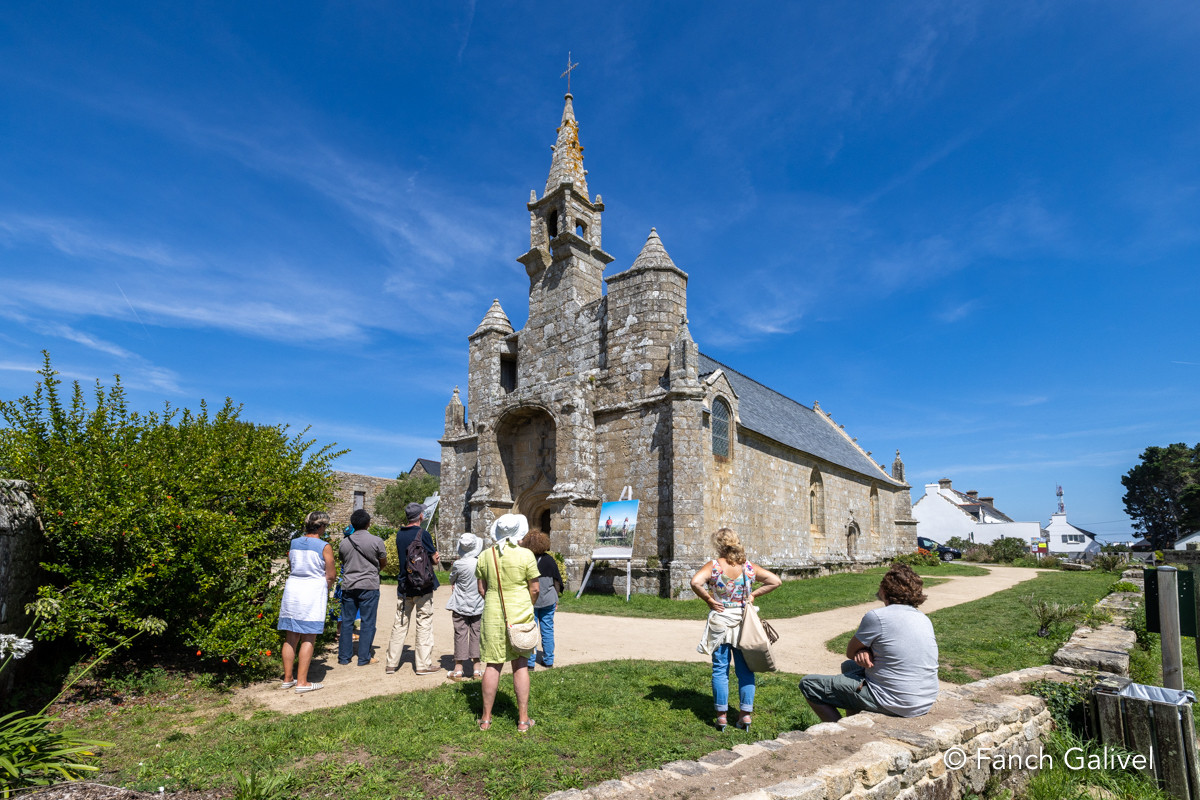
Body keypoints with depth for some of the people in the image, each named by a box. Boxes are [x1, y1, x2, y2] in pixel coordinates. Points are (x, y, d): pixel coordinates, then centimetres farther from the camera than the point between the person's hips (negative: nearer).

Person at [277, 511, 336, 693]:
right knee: (308, 639, 1)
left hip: (292, 588, 6)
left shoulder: (294, 543, 7)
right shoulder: (324, 547, -8)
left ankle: (287, 679, 22)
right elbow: (331, 575, -6)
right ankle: (302, 682, 5)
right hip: (313, 591, -6)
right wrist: (327, 588, 13)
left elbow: (290, 565, 12)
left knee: (290, 637, 13)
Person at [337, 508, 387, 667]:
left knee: (347, 621, 12)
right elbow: (384, 562, 3)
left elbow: (343, 562, 13)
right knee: (368, 622, 4)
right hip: (369, 586, -4)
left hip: (348, 586, 4)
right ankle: (364, 658, 7)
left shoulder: (344, 542, 2)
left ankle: (344, 656, 19)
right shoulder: (376, 541, -8)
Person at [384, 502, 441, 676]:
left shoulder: (399, 534, 6)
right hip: (422, 586, -5)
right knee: (424, 624, 3)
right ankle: (423, 665, 6)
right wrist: (435, 557, 13)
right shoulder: (423, 534, -13)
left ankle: (392, 663, 17)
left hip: (403, 586, 5)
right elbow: (435, 559, -9)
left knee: (400, 624, 13)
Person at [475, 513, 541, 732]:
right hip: (520, 614, -2)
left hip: (493, 615, 2)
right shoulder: (526, 555, -10)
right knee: (520, 665, 9)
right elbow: (534, 588, -6)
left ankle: (486, 718, 20)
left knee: (493, 665, 11)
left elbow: (482, 588, 6)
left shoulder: (486, 556, -1)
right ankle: (523, 719, 15)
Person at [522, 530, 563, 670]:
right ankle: (548, 660, 20)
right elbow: (557, 581, 1)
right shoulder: (549, 560, -4)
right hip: (548, 600, 2)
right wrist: (556, 598, 12)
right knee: (548, 630, 12)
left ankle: (530, 662, 10)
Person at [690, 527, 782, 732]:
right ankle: (746, 713, 14)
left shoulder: (714, 566, -10)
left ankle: (722, 715, 10)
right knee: (745, 669, 11)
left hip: (720, 621, -2)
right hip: (743, 623, 3)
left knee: (720, 670, 7)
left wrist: (708, 599, -12)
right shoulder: (749, 567, 0)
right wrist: (753, 594, 4)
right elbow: (775, 581, 1)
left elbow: (695, 582, -26)